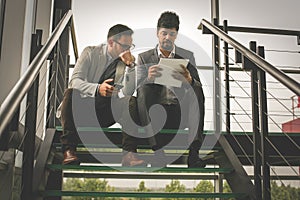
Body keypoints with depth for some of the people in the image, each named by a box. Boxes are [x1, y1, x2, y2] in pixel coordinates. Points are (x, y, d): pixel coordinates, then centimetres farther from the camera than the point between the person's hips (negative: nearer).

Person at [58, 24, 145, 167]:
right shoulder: (91, 53, 1)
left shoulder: (127, 61, 8)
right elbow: (74, 80, -13)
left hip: (106, 113, 2)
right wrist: (97, 88, -31)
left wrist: (130, 66, -17)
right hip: (83, 108, -2)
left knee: (132, 102, -24)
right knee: (70, 93, -31)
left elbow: (128, 91, -5)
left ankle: (129, 154, -32)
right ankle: (69, 150, -32)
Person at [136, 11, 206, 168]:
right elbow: (137, 89, 2)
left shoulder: (187, 56, 14)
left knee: (196, 90, -27)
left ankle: (194, 152, -34)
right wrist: (148, 79, -22)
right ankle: (157, 151, -36)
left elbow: (199, 89, 5)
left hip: (181, 110, 1)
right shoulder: (144, 58, 11)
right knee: (144, 89, -29)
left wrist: (189, 80, -19)